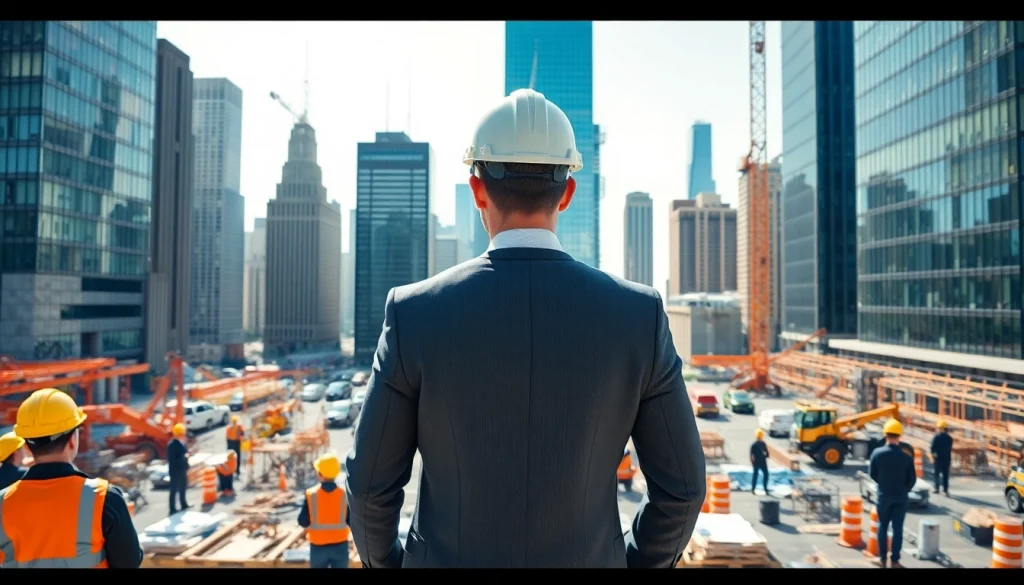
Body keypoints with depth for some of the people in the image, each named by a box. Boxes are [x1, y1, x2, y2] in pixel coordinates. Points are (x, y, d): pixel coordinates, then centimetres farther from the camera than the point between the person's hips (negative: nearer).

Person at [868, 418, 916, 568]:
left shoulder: (877, 453, -13)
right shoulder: (906, 456, -13)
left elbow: (872, 474, -2)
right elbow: (912, 479, -6)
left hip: (884, 495, 0)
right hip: (901, 497, 0)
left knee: (882, 526, 13)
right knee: (898, 528, 8)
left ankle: (882, 559, 18)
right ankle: (895, 560, 12)